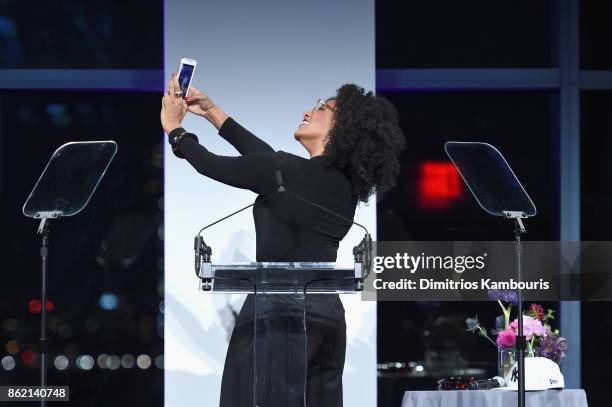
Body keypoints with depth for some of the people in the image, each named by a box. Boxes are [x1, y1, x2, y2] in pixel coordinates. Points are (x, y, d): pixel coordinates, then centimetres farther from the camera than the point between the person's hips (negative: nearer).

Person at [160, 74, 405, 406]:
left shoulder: (290, 173, -10)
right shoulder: (345, 184, 12)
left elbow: (212, 166, 3)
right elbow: (269, 161, 23)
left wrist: (173, 128, 21)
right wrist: (212, 112, 28)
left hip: (279, 311, -7)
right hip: (328, 314, 7)